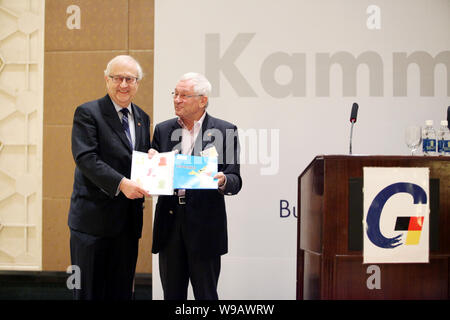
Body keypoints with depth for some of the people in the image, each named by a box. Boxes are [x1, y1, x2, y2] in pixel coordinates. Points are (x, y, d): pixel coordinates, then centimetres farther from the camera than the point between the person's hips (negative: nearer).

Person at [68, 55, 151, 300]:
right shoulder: (87, 113, -6)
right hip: (93, 216, -5)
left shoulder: (142, 118, 13)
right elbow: (85, 158, -17)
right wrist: (121, 183, -28)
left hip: (128, 220, 6)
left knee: (122, 291, 12)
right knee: (89, 291, 4)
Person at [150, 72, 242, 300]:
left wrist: (222, 181, -26)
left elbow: (235, 181, -4)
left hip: (204, 226, -3)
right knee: (172, 294, 13)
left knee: (205, 294, 6)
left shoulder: (225, 131, -1)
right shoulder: (162, 130, 10)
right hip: (169, 223, 4)